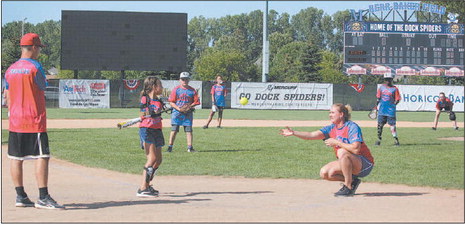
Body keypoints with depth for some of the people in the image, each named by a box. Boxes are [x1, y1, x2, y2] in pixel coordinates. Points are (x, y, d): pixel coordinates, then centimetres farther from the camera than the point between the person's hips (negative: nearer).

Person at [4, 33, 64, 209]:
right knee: (42, 157, -7)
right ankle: (43, 198, -12)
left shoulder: (10, 69, 11)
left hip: (15, 121, 8)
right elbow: (43, 88, 1)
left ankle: (21, 196, 14)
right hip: (34, 121, -8)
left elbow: (8, 97, 14)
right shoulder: (35, 67, -10)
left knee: (16, 158, 9)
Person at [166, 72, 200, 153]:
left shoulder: (192, 90, 5)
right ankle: (170, 147, 1)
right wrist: (179, 109, -15)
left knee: (189, 130, -1)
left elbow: (195, 102, 6)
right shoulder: (176, 89, 1)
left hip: (188, 113, 1)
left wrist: (190, 106, -13)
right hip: (177, 112, -1)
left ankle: (190, 147, 3)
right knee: (174, 130, -3)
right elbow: (171, 102, -1)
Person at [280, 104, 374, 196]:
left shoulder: (352, 127, -17)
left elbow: (355, 149, -30)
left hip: (365, 164, -8)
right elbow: (312, 135, -8)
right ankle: (352, 181, 5)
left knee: (342, 152, -34)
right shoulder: (331, 128, 4)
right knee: (324, 173, -10)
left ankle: (348, 187, -24)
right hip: (347, 164, 8)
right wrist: (293, 133, -19)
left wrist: (336, 142, -24)